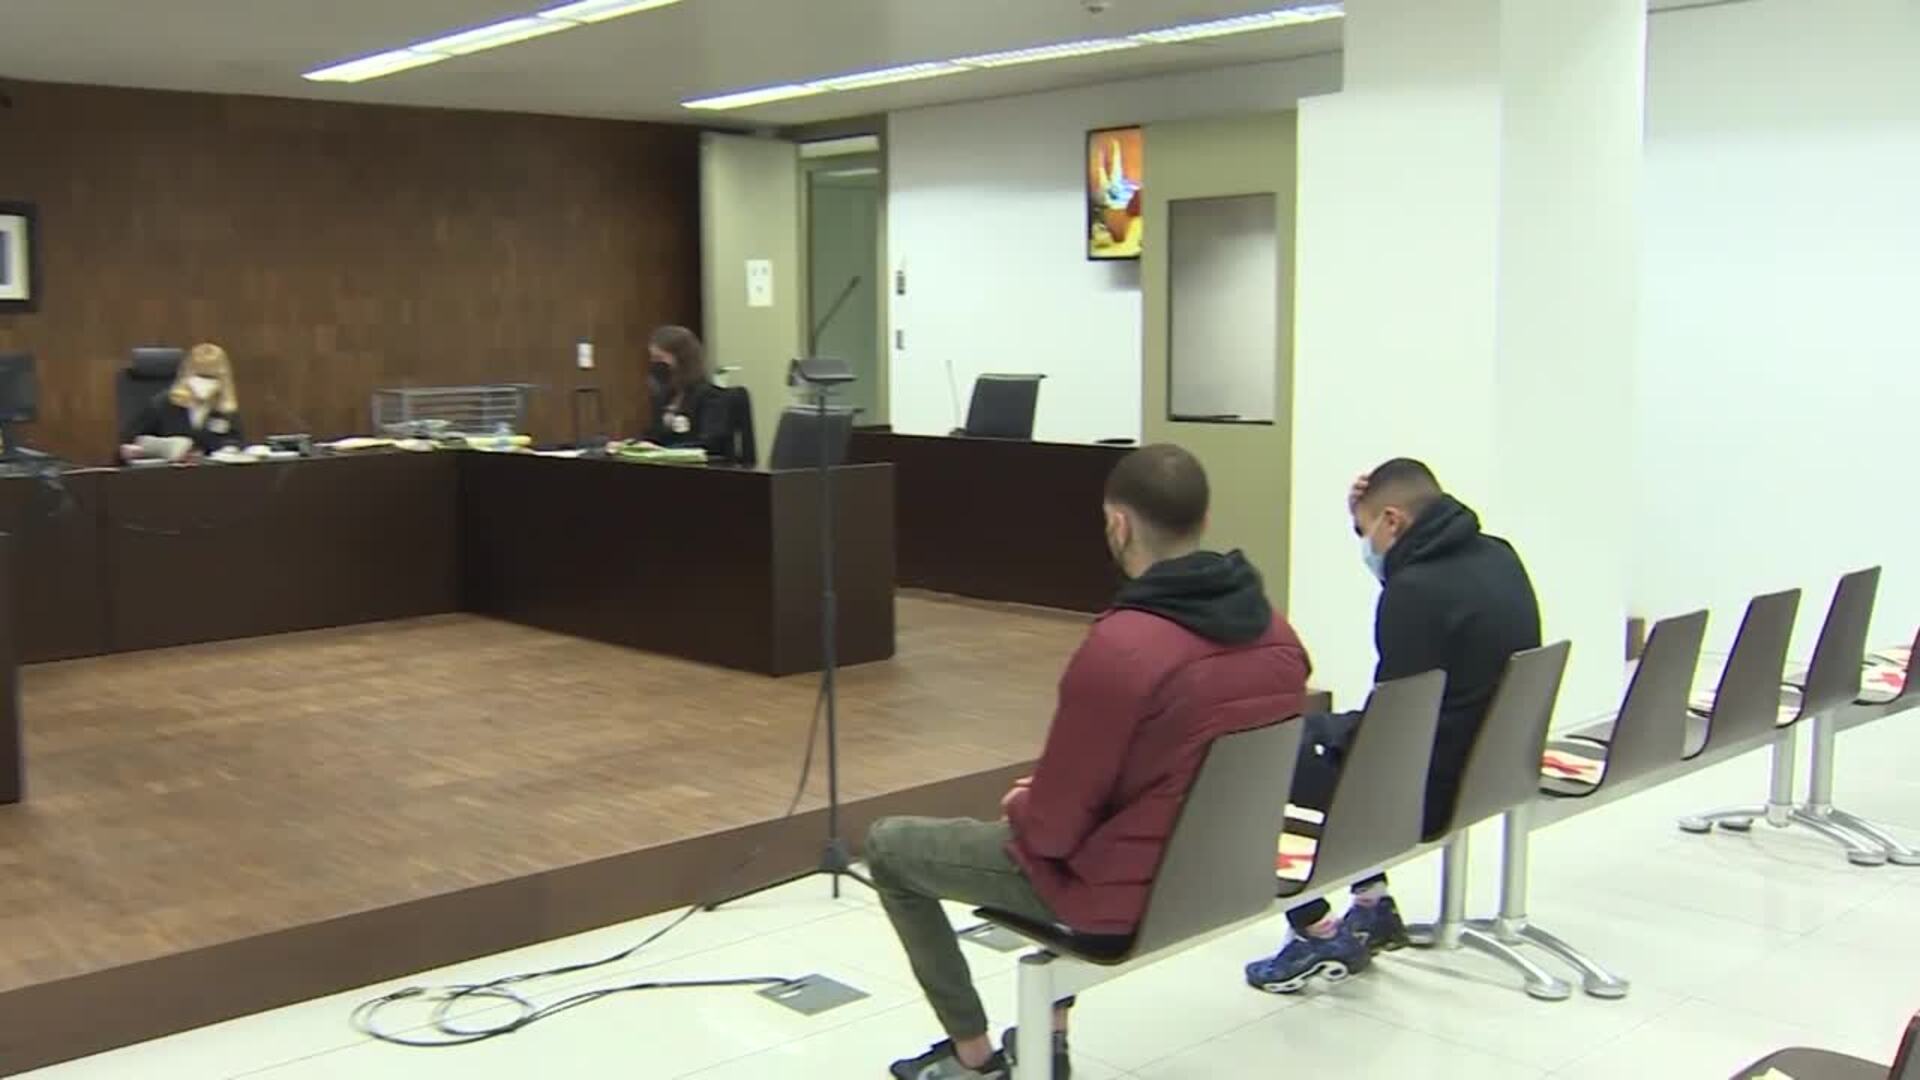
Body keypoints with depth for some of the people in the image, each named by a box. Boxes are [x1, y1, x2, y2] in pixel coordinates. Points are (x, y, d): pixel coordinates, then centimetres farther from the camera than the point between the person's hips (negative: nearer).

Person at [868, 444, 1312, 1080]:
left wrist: (1022, 806, 3)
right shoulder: (1275, 633, -5)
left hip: (1122, 892, -7)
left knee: (889, 847, 12)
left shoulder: (1118, 647, -29)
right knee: (1038, 811, 36)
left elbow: (1053, 828, -21)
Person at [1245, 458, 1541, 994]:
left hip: (1426, 787, -9)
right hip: (1491, 768, 10)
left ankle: (1319, 935, 7)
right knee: (1318, 729, 30)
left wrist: (1332, 735, 0)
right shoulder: (1497, 557, 3)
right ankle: (1372, 907, 31)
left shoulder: (1416, 589, -24)